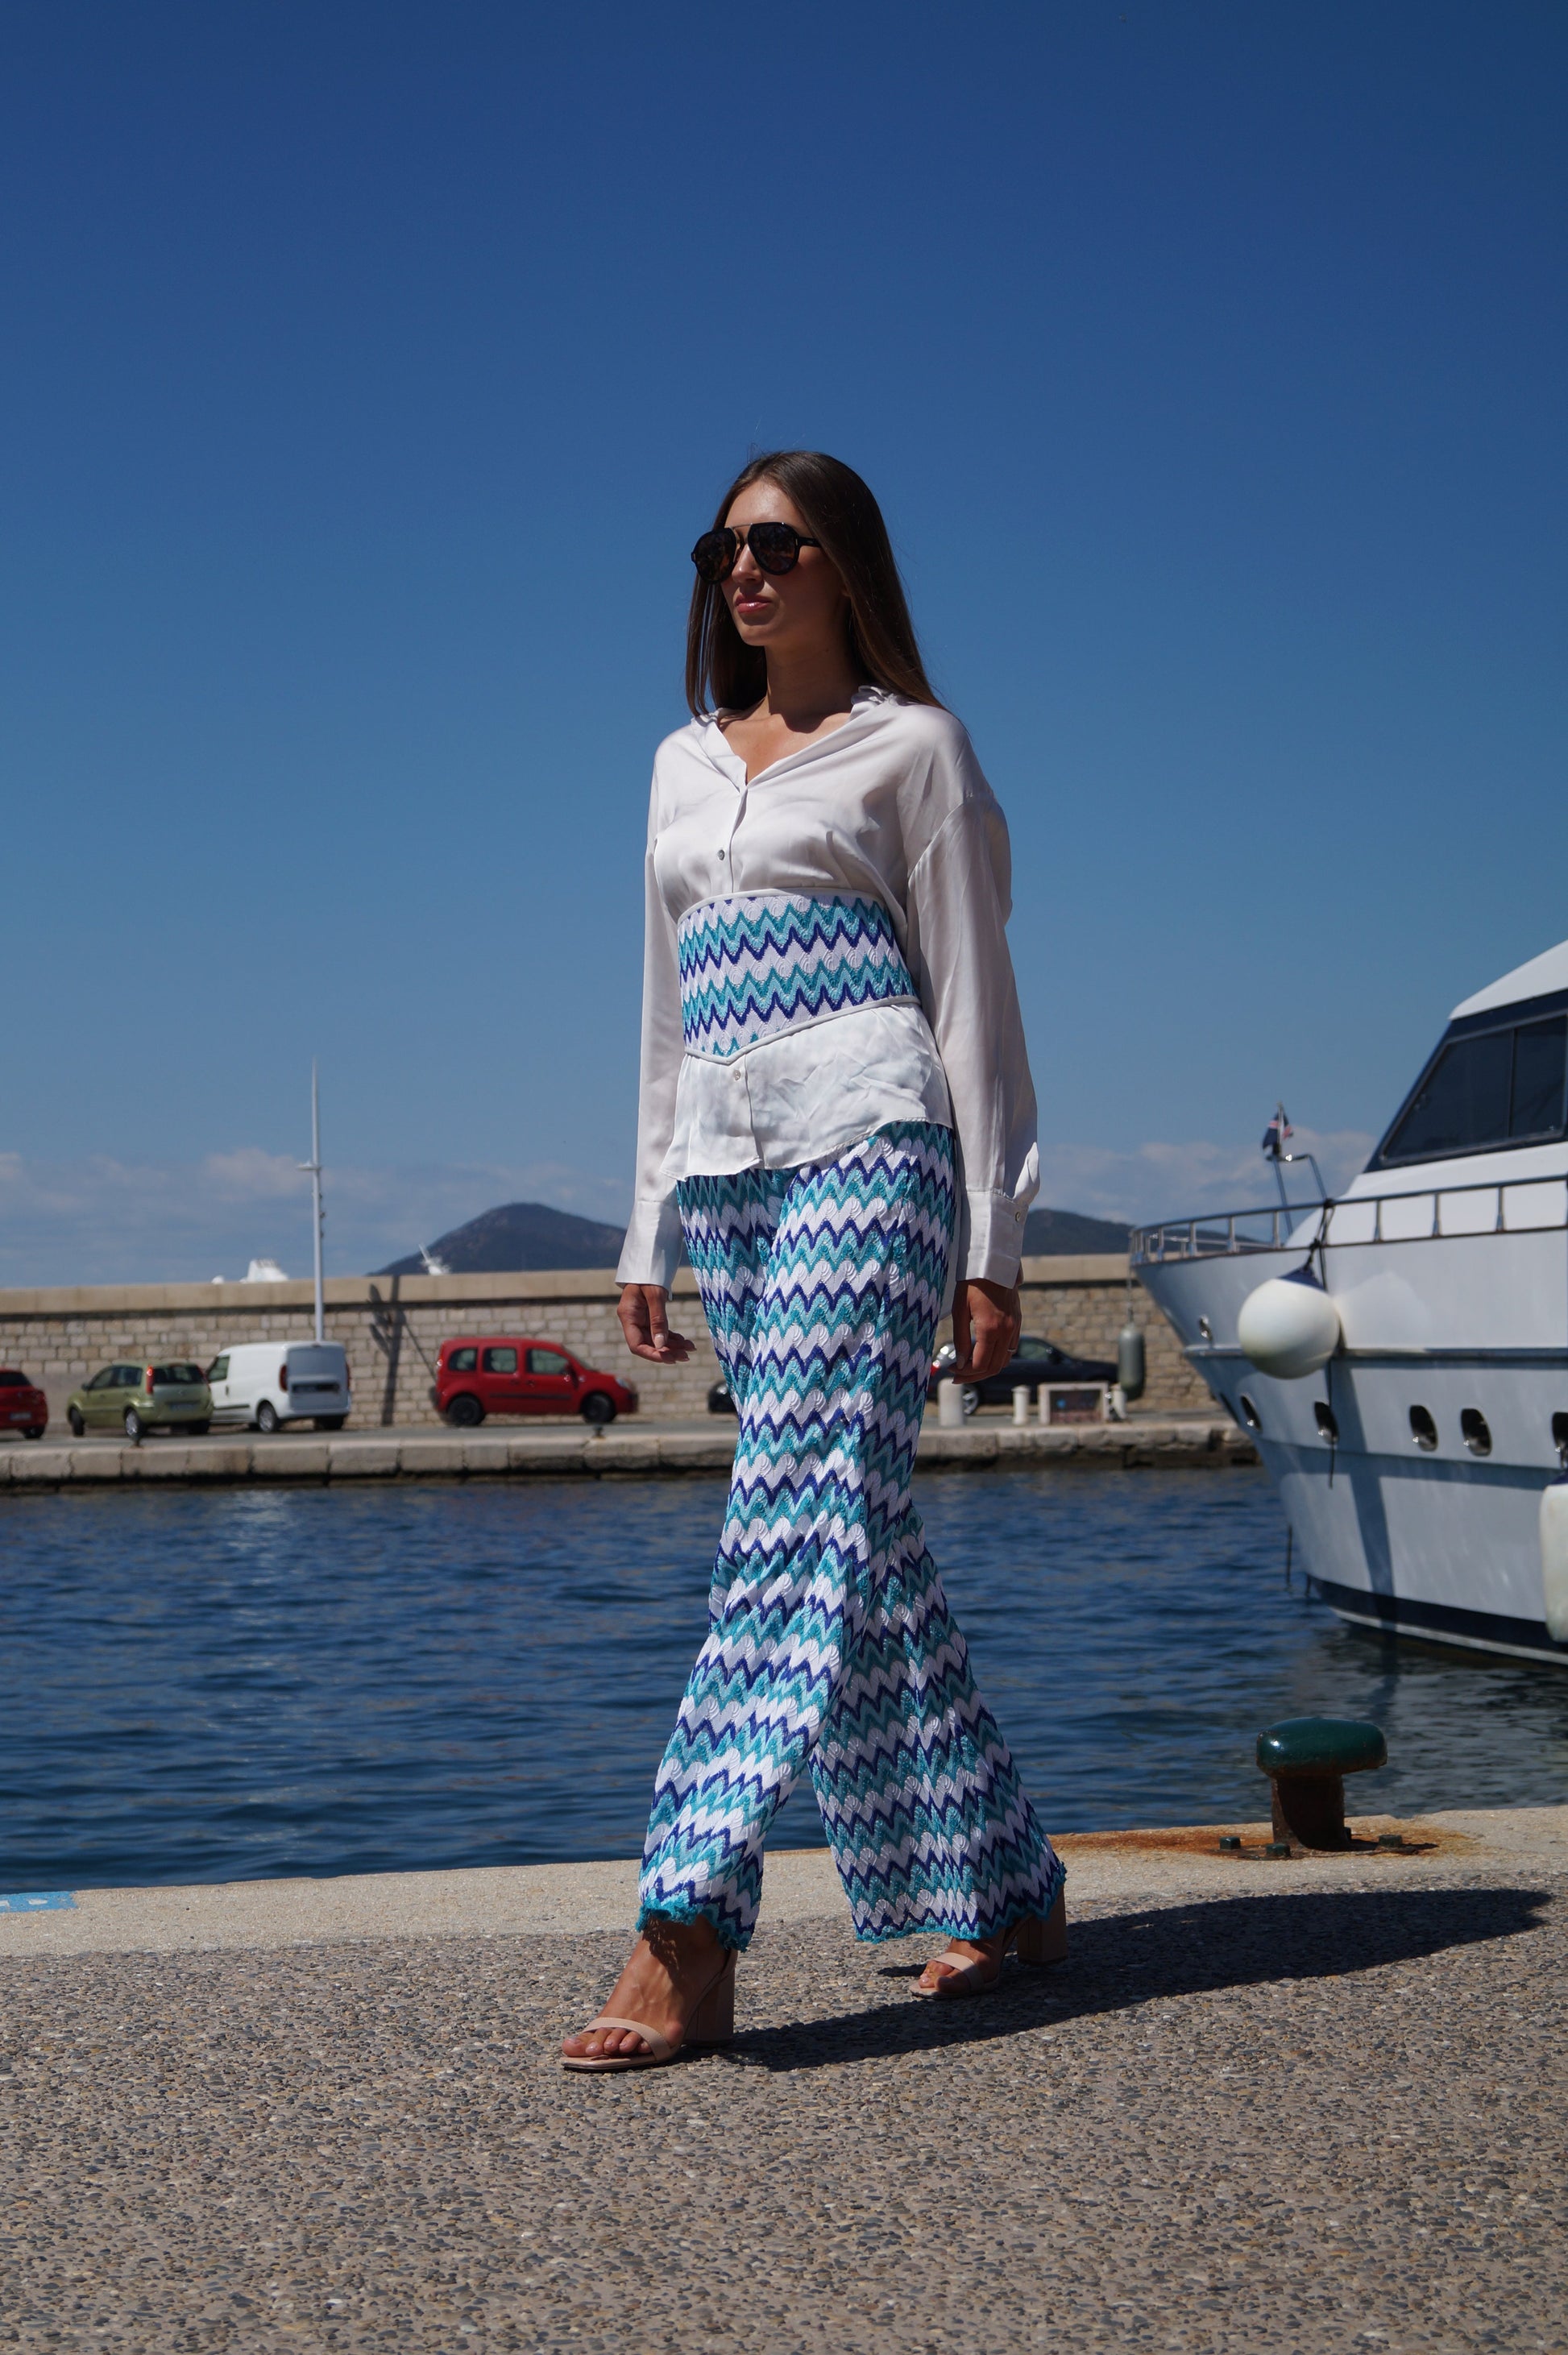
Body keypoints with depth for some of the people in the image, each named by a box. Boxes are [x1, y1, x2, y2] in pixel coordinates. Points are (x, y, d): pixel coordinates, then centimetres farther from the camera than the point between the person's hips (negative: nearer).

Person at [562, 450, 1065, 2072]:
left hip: (867, 1144, -6)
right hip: (726, 1172, 7)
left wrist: (990, 1245, -6)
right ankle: (1003, 1886, 16)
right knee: (861, 1536, 6)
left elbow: (973, 999, 1)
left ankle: (686, 1940, -21)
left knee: (800, 1512, -16)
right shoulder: (683, 766, 22)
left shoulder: (909, 746, 5)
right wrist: (647, 1239, 18)